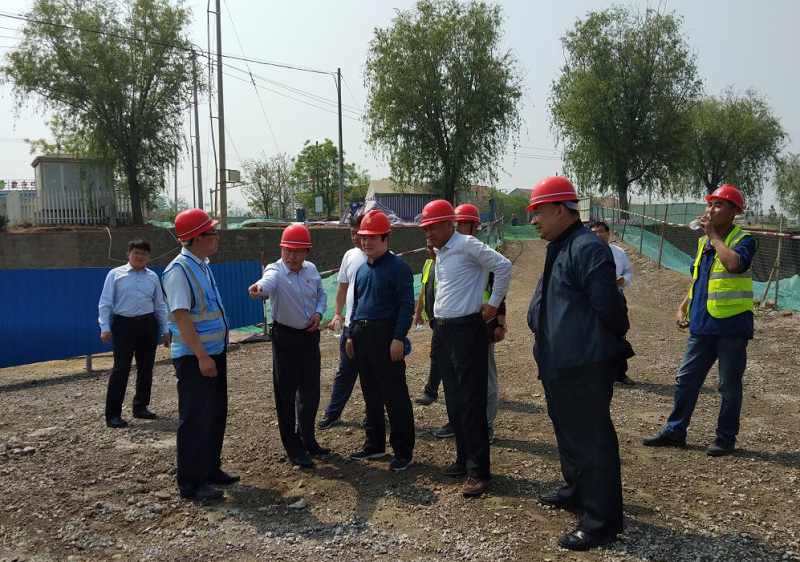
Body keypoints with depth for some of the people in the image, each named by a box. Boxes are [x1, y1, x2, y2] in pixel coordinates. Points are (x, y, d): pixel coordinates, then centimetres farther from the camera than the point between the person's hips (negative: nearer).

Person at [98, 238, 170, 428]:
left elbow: (160, 305, 14)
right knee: (121, 368, -8)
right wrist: (105, 328, -11)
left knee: (146, 367, 10)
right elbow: (105, 303, -2)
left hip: (148, 325, 4)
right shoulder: (115, 274, 0)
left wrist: (165, 329, 13)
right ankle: (113, 414, -2)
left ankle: (141, 406, 25)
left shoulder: (153, 277, 10)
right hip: (123, 325, -4)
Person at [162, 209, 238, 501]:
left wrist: (217, 351, 17)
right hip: (194, 356, -9)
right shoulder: (179, 270, -17)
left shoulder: (202, 266, 11)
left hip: (214, 352, 9)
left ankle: (211, 469, 32)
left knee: (216, 414, 17)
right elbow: (181, 316, -22)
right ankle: (190, 483, 11)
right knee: (195, 419, -1)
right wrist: (201, 356, -24)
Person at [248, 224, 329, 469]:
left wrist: (319, 312, -5)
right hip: (285, 337, -5)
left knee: (311, 392, 15)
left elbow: (321, 294, 16)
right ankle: (295, 449, 13)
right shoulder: (276, 271, -17)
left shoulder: (311, 269, 1)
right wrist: (259, 287, -65)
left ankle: (308, 441, 33)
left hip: (310, 336, 6)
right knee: (286, 394, 1)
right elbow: (268, 282, -41)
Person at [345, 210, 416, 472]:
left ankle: (404, 451, 5)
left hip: (385, 335, -8)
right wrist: (351, 336, 18)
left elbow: (406, 305, -13)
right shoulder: (362, 269, 16)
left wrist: (398, 338, -20)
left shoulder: (398, 267, -9)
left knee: (395, 396, -4)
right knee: (370, 394, 15)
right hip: (362, 335, 8)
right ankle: (375, 445, 27)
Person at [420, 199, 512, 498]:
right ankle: (464, 459, 26)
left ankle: (478, 471, 2)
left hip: (466, 330, -9)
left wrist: (493, 304, -12)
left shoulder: (467, 245, -12)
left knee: (471, 402, -5)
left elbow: (503, 266, -18)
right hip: (443, 330, 9)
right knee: (453, 400, 14)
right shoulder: (439, 252, 14)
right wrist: (438, 322, 16)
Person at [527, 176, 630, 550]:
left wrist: (616, 338, -6)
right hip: (559, 364, 11)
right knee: (569, 431, 23)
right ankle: (577, 492, 41)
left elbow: (608, 304, -22)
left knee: (592, 439, -2)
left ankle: (602, 522, 8)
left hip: (585, 366, -11)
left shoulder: (587, 248, -19)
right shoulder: (560, 249, 15)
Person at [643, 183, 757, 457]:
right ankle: (674, 431, 20)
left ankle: (726, 438, 19)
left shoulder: (743, 240, -7)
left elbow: (735, 263, -30)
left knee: (729, 386, 6)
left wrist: (713, 234, -18)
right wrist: (683, 308, 10)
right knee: (685, 380, 10)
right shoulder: (703, 242, 14)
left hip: (732, 325, -6)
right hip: (702, 325, 7)